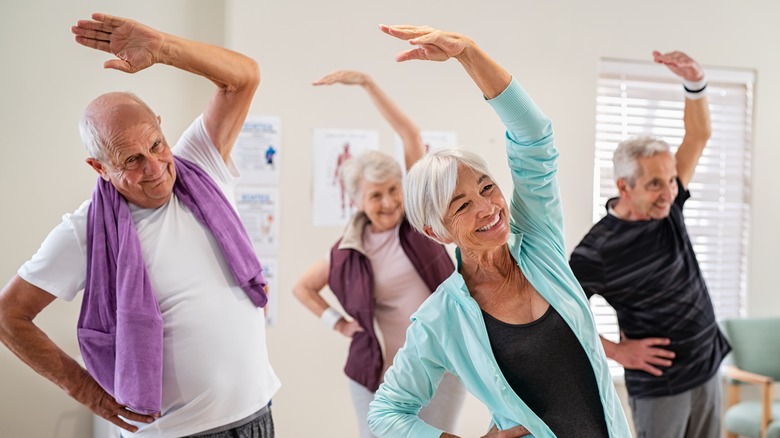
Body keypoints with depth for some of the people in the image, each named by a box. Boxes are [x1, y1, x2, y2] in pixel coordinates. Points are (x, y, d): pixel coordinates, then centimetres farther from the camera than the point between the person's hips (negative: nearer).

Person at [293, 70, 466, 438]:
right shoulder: (349, 251, -1)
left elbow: (411, 136, -11)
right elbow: (302, 287, 13)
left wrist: (367, 83, -14)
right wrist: (338, 322, 2)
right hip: (381, 371, 1)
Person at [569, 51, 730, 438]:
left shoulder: (667, 206, -3)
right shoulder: (597, 250, -21)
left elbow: (698, 135, -3)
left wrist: (694, 82, -20)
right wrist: (616, 351, -12)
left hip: (707, 367, 6)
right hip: (660, 384, -6)